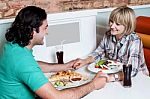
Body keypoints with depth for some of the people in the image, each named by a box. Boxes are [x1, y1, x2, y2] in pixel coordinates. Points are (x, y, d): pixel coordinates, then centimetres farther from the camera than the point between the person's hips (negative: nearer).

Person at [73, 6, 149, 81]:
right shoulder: (108, 35, -6)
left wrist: (111, 77, -46)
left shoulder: (134, 41, -23)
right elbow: (98, 53, 9)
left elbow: (132, 71, -32)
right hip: (113, 72, 6)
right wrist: (86, 61, -10)